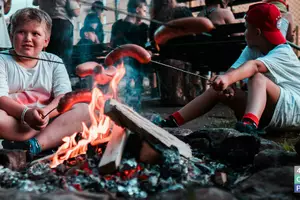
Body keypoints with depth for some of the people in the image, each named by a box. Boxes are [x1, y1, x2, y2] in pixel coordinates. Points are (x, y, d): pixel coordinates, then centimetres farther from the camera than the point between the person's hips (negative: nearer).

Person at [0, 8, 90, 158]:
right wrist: (26, 113, -28)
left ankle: (33, 145, -34)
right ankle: (56, 137, -23)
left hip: (47, 121, 3)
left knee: (84, 109, -20)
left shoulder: (54, 62, 11)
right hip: (14, 122, -2)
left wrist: (46, 112, -23)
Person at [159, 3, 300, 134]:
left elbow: (254, 65, -38)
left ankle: (250, 124, -58)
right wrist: (225, 84, -32)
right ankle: (172, 122, -9)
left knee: (258, 78, -32)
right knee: (217, 90, -4)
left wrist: (227, 78, -54)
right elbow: (235, 69, -10)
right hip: (265, 112, 7)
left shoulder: (283, 52, -18)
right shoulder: (251, 49, 5)